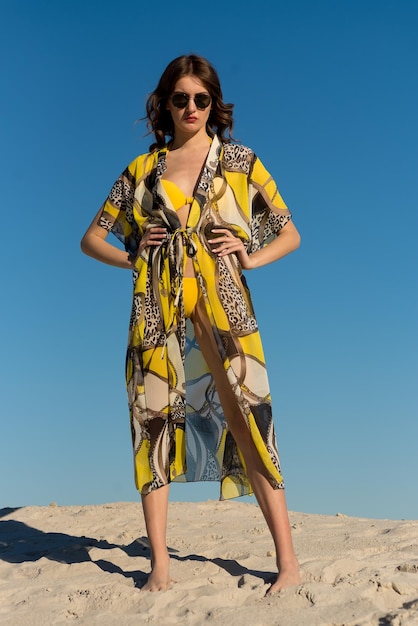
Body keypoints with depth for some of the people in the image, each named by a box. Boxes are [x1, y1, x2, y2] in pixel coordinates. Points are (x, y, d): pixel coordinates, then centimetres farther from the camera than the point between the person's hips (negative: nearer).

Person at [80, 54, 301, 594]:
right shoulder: (143, 168, 14)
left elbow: (290, 233, 14)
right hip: (158, 308, 2)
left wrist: (250, 256, -3)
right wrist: (132, 256, 0)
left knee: (246, 420, -6)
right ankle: (160, 564, 8)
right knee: (154, 420, -1)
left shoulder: (240, 161, 11)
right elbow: (92, 237, 18)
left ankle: (288, 560, 2)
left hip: (221, 303, -2)